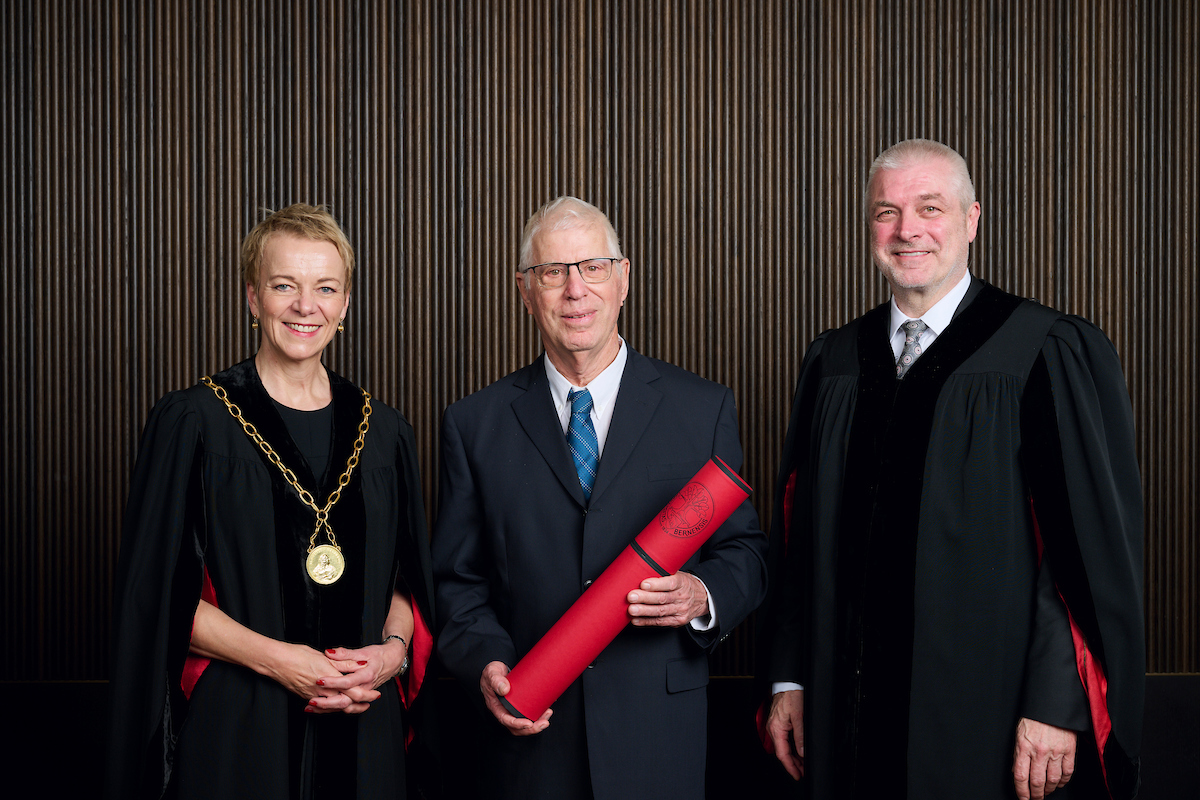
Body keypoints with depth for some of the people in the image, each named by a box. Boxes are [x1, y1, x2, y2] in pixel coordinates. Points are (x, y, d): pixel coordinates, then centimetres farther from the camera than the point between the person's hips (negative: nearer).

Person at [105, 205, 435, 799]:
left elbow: (407, 578, 12)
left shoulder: (383, 433, 7)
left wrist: (392, 648, -8)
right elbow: (159, 590, -6)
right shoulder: (191, 423, -4)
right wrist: (273, 658, -16)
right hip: (234, 729, -3)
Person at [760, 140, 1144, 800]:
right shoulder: (832, 362, 8)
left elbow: (1095, 544, -10)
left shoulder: (1053, 354, -7)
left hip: (992, 721, -4)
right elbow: (798, 534, 11)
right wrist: (789, 680, 7)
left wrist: (1058, 703, -15)